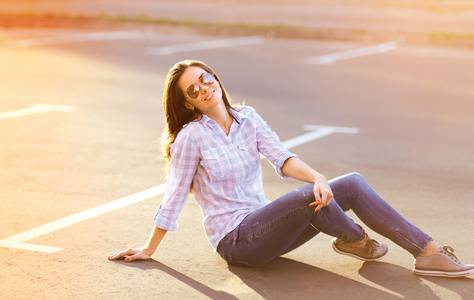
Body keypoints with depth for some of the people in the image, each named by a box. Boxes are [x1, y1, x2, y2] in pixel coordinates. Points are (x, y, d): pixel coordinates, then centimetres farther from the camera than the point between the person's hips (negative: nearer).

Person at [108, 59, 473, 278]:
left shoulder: (248, 118, 6)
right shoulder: (191, 136, -11)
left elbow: (283, 159, -7)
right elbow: (175, 196, -6)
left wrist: (318, 177, -26)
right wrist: (148, 250, -2)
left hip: (264, 229, 6)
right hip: (236, 240, -6)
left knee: (353, 184, -9)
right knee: (308, 198, -31)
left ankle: (428, 252, -10)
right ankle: (353, 239, 0)